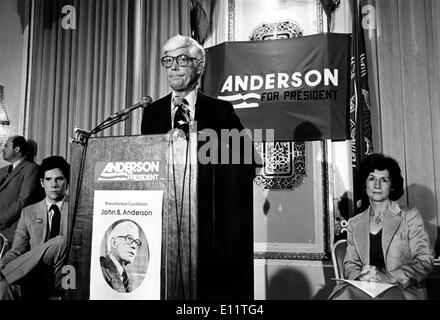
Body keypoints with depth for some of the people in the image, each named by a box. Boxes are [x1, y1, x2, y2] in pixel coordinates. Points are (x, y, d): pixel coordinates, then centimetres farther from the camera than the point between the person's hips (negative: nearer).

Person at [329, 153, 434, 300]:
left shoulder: (410, 216, 6)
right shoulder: (354, 224, 15)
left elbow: (425, 260, -2)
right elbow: (350, 263, 13)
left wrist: (389, 278, -17)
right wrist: (360, 276, -12)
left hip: (403, 289, -2)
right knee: (345, 292, -32)